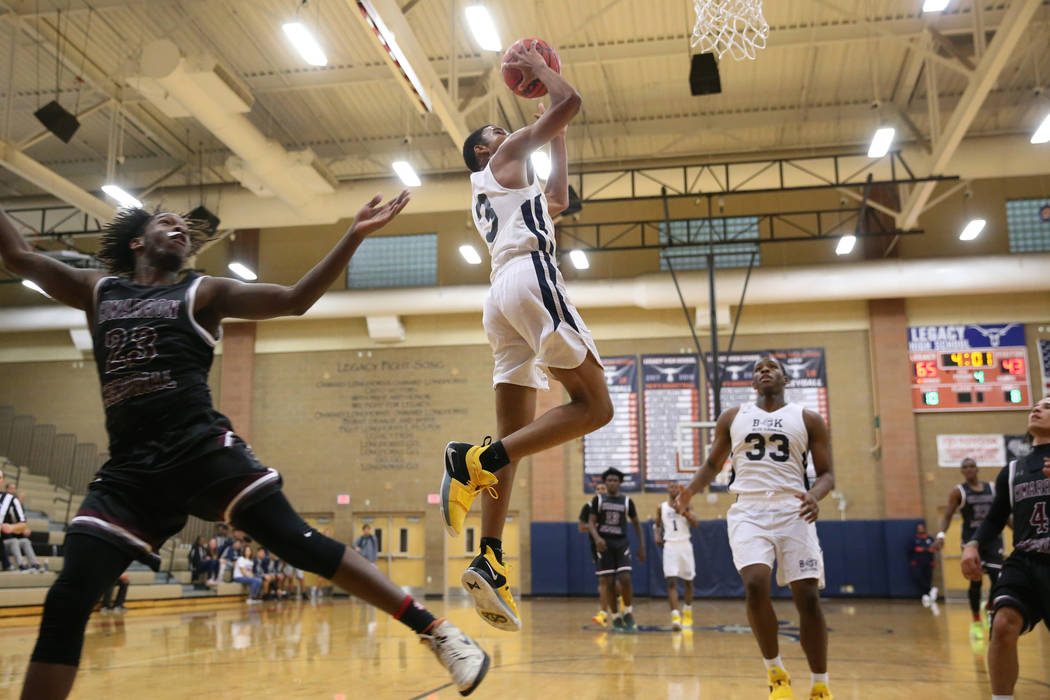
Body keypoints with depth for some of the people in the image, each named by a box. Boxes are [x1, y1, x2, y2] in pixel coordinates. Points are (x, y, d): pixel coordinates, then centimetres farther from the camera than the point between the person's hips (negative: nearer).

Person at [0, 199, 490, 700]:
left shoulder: (203, 293, 12)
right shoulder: (98, 290, 21)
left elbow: (295, 299, 3)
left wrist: (354, 236, -5)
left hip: (203, 449, -3)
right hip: (127, 468, 4)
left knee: (301, 544, -14)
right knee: (66, 603, -6)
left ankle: (436, 632, -11)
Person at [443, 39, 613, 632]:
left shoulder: (489, 197, 35)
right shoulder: (506, 157, 13)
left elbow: (558, 201, 46)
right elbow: (571, 101, 6)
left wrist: (559, 136, 47)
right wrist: (539, 68, 24)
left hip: (502, 296, 9)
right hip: (531, 276, -9)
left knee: (513, 440, 1)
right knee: (594, 406, -14)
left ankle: (490, 563, -10)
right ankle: (477, 459, -28)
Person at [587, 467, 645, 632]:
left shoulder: (627, 501, 5)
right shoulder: (598, 499, 3)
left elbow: (636, 523, 12)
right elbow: (591, 522, -1)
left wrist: (642, 546, 5)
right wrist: (597, 538, -20)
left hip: (622, 543, 0)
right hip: (604, 544, 0)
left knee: (625, 579, -14)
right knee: (608, 582, -1)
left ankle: (628, 614, 4)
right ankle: (615, 618, 11)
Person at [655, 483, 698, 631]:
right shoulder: (661, 507, 6)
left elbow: (694, 524, -9)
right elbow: (658, 525, 19)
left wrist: (683, 511, -22)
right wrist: (657, 535, -1)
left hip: (685, 545, 0)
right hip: (670, 545, 0)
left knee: (688, 581, 10)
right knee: (671, 581, -13)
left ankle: (688, 611, 31)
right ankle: (675, 616, -19)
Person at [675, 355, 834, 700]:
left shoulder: (808, 419, 8)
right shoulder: (732, 417, 13)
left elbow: (826, 473, 6)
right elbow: (713, 463, 19)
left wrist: (815, 496, -17)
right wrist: (691, 489, -1)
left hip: (793, 512, 0)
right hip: (748, 512, 0)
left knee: (808, 598, -5)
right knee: (755, 586, -21)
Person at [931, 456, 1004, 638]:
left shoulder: (993, 488, 10)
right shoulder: (958, 492, 0)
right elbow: (947, 516, -4)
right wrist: (941, 535, -20)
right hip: (971, 539, -3)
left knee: (998, 579, -5)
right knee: (975, 581, -5)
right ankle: (976, 621, 12)